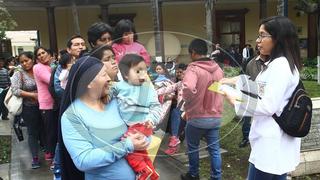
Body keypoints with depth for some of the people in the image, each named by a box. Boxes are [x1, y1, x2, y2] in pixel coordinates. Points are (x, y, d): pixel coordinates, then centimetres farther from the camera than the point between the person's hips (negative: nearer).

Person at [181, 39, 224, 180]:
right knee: (214, 149, 13)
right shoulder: (218, 69, 6)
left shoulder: (193, 69, -19)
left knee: (193, 148, 16)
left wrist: (186, 98, -18)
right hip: (215, 116, 6)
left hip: (197, 118, -5)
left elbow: (188, 88, -38)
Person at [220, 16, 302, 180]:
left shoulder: (280, 66, -19)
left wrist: (235, 101, -15)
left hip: (272, 143, -10)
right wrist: (237, 81, 12)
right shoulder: (276, 64, 14)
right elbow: (264, 90, 21)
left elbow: (268, 106, -23)